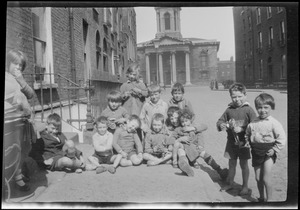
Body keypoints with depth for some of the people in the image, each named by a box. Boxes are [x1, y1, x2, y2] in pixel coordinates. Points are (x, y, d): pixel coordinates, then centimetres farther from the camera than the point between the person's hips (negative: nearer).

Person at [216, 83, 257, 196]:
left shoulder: (248, 110, -10)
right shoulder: (229, 110, 1)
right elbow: (220, 121, 9)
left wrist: (241, 129, -24)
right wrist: (221, 125, -13)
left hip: (243, 141, -3)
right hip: (231, 141, 3)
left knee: (243, 164, 9)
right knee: (231, 164, 16)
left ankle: (245, 186, 26)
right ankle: (229, 183, 33)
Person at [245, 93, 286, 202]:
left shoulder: (274, 123, -12)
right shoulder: (252, 123, 0)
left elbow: (282, 138, -11)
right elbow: (247, 135, 14)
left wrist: (275, 149, -16)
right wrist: (246, 142, -3)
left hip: (268, 153, -4)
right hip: (256, 152, 4)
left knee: (266, 179, -6)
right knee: (258, 178, 12)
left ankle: (269, 199, 15)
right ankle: (261, 198, 33)